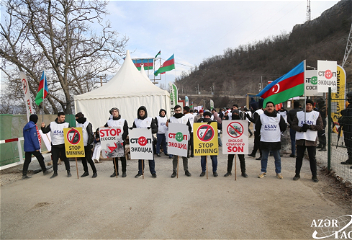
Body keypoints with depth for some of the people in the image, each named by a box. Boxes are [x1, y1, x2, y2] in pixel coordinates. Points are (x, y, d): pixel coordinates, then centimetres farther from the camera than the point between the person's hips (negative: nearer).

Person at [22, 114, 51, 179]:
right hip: (33, 147, -8)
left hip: (26, 147, 8)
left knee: (27, 160, 8)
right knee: (40, 158, 6)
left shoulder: (25, 127, 13)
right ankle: (44, 171, 17)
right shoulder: (32, 127, -15)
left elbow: (25, 137, 19)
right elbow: (34, 138, -20)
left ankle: (24, 174, 6)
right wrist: (37, 147, -17)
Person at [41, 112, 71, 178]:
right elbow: (45, 131, 7)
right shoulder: (52, 124, 5)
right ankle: (55, 173, 22)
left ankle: (68, 172, 16)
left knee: (65, 159, 4)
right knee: (54, 160, 8)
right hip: (54, 146, 2)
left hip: (63, 145, -2)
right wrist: (43, 127, -12)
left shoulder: (67, 124, 1)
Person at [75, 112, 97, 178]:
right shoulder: (77, 124, 13)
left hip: (87, 145, -7)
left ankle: (94, 172, 2)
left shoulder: (87, 124, -8)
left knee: (88, 158, -8)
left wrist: (89, 143, -17)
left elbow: (90, 134, -12)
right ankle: (86, 171, 22)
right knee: (83, 159, 10)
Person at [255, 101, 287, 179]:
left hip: (276, 141, 0)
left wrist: (278, 132, 12)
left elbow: (284, 127, 12)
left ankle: (278, 172, 22)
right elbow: (257, 127, 11)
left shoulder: (279, 116, 2)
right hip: (264, 141, 0)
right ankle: (263, 171, 22)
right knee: (264, 157, 10)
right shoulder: (261, 116, 1)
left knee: (277, 158, 9)